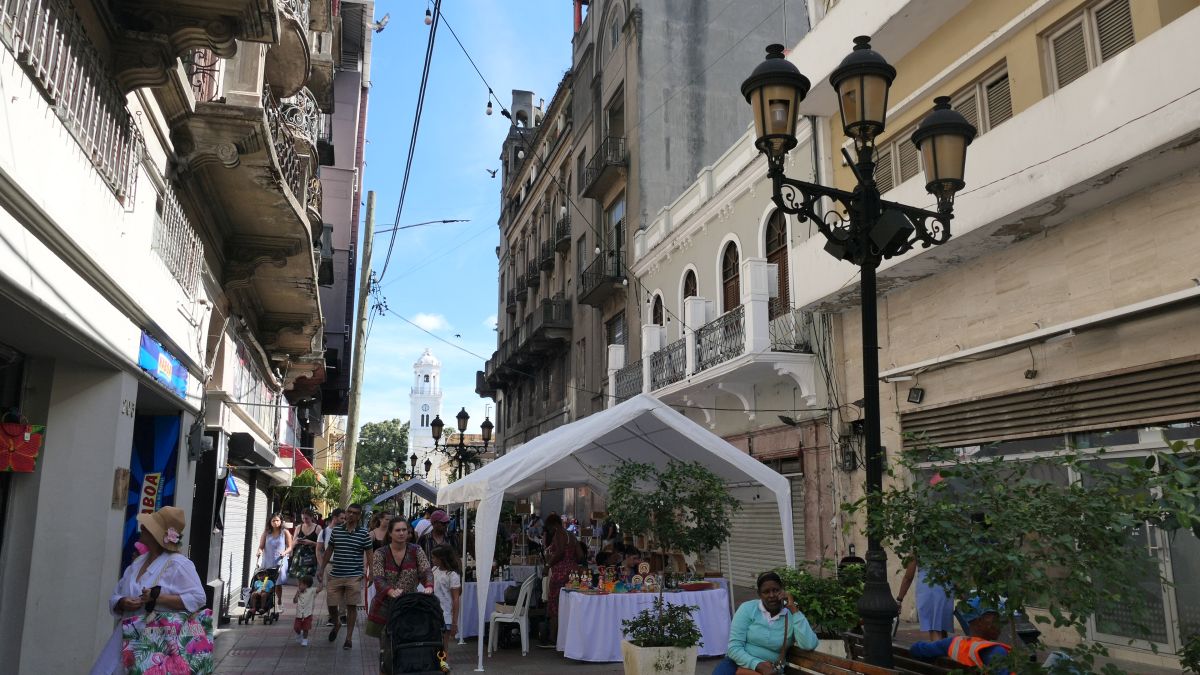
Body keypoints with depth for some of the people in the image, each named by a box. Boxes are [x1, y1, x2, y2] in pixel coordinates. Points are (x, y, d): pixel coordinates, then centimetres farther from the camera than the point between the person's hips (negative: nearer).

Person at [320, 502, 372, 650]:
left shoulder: (364, 533, -3)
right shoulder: (336, 530, 4)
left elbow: (369, 555, 1)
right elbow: (329, 551, 13)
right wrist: (322, 569, 11)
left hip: (354, 576, -2)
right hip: (335, 575, 3)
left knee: (351, 606, 2)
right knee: (331, 605, 6)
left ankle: (349, 638, 14)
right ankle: (337, 624, 38)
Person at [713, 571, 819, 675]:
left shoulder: (792, 615, -1)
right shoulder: (747, 609, -2)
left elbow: (809, 645, -17)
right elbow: (734, 647, -7)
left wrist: (794, 609, -16)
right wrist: (757, 665, -22)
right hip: (739, 663, -1)